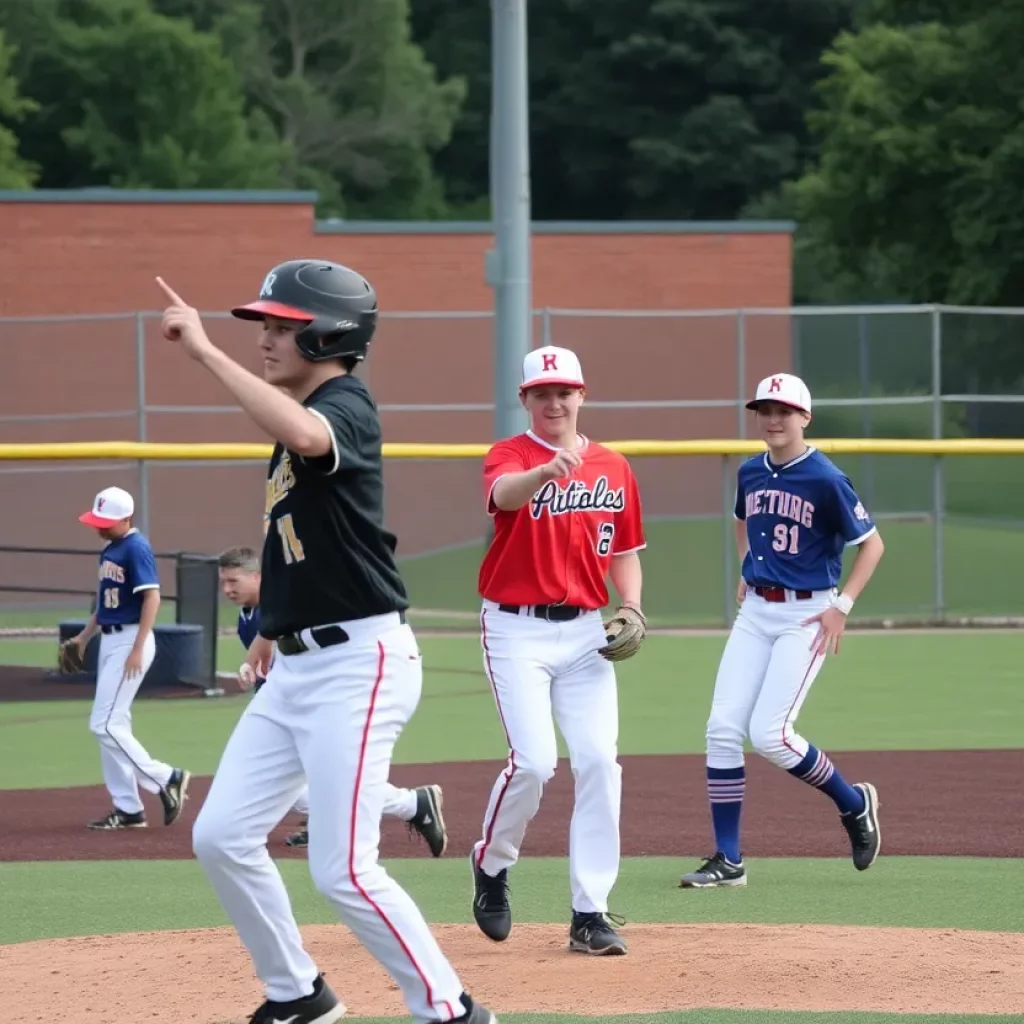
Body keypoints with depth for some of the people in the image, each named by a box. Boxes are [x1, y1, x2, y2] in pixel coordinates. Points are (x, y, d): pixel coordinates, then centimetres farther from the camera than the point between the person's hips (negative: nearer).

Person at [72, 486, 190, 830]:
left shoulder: (136, 548, -14)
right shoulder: (110, 549, 13)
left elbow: (152, 597, -20)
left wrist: (138, 649, -24)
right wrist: (84, 636, 18)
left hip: (130, 641, -10)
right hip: (109, 640, 10)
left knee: (105, 724, -12)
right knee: (112, 725, 9)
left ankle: (165, 778, -5)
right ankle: (127, 808, 13)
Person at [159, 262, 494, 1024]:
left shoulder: (346, 408, -15)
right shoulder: (303, 417, 13)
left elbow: (305, 436, -40)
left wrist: (205, 352, -38)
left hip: (360, 662, -10)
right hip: (296, 667, 10)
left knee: (343, 871, -11)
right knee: (221, 837, 7)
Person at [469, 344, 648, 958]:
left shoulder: (614, 469, 10)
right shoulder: (510, 455, -5)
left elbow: (625, 552, 19)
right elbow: (504, 494, -29)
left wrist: (632, 608, 0)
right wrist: (546, 471, -51)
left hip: (585, 631, 4)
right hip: (516, 630, -4)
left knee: (599, 761, -6)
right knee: (534, 761, -15)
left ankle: (591, 914, -1)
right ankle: (492, 866, 14)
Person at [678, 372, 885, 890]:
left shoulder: (826, 479, -12)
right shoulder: (750, 473, 7)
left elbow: (872, 543, -7)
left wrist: (842, 605, -13)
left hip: (806, 615, -6)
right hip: (755, 611, 6)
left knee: (769, 734, -15)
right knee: (722, 728, -4)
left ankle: (854, 803, 10)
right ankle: (728, 860, 2)